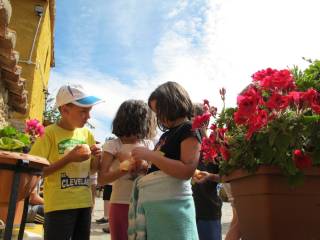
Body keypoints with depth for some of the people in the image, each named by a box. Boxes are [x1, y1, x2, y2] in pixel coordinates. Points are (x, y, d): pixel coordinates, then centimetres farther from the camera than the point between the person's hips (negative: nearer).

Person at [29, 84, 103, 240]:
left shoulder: (87, 134, 7)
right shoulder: (50, 133, -9)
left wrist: (97, 158, -7)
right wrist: (68, 158, -19)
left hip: (84, 203, 6)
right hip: (59, 205, -5)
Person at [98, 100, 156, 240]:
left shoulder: (148, 145, 5)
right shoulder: (113, 145, -7)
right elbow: (101, 179, -11)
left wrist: (146, 167, -16)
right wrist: (125, 168, -24)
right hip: (121, 205, -3)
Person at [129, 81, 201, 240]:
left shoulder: (190, 130, -6)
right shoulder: (166, 135, 18)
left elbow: (186, 171, -19)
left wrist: (150, 155, -16)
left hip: (171, 203, -8)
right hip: (149, 202, 8)